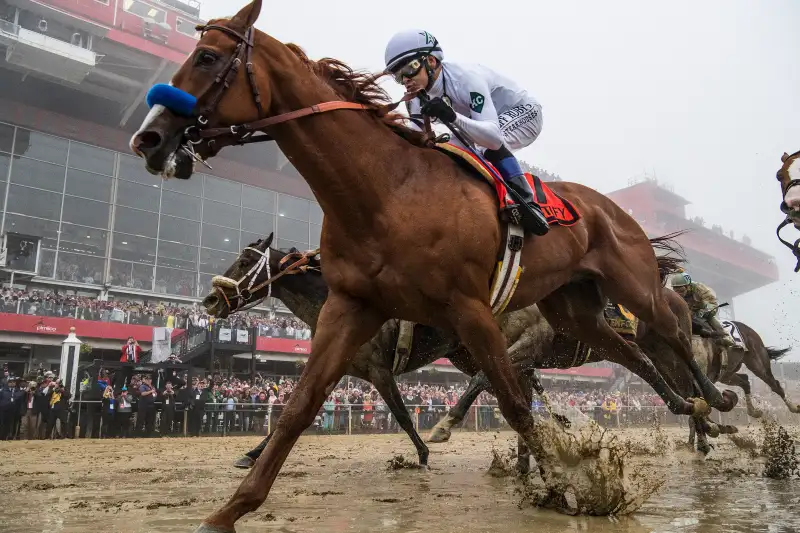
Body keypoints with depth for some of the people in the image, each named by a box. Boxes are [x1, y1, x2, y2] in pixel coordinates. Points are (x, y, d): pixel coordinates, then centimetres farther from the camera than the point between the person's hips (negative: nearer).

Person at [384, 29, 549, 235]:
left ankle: (526, 202, -27)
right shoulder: (419, 96, -13)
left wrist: (453, 118, -61)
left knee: (491, 143, -38)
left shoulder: (465, 78, -37)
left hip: (524, 111, -8)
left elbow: (494, 137, -47)